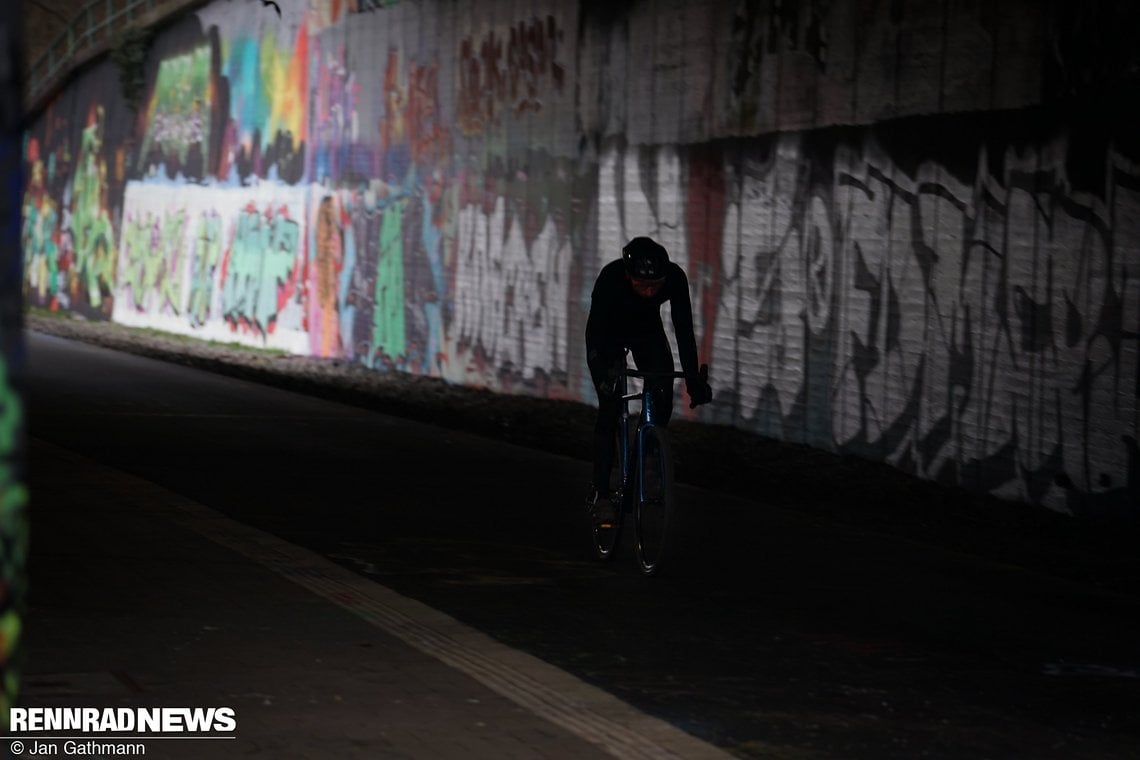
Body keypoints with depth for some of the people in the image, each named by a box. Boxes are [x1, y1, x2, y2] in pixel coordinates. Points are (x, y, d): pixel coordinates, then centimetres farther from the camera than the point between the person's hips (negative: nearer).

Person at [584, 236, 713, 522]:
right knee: (610, 406, -16)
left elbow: (684, 329, -27)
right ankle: (599, 492, -10)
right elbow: (595, 330, -37)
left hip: (647, 330, 3)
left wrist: (694, 379, -33)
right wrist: (604, 376, -50)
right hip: (607, 334, -3)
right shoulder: (610, 277, -38)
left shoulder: (675, 277, -32)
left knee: (663, 398, -14)